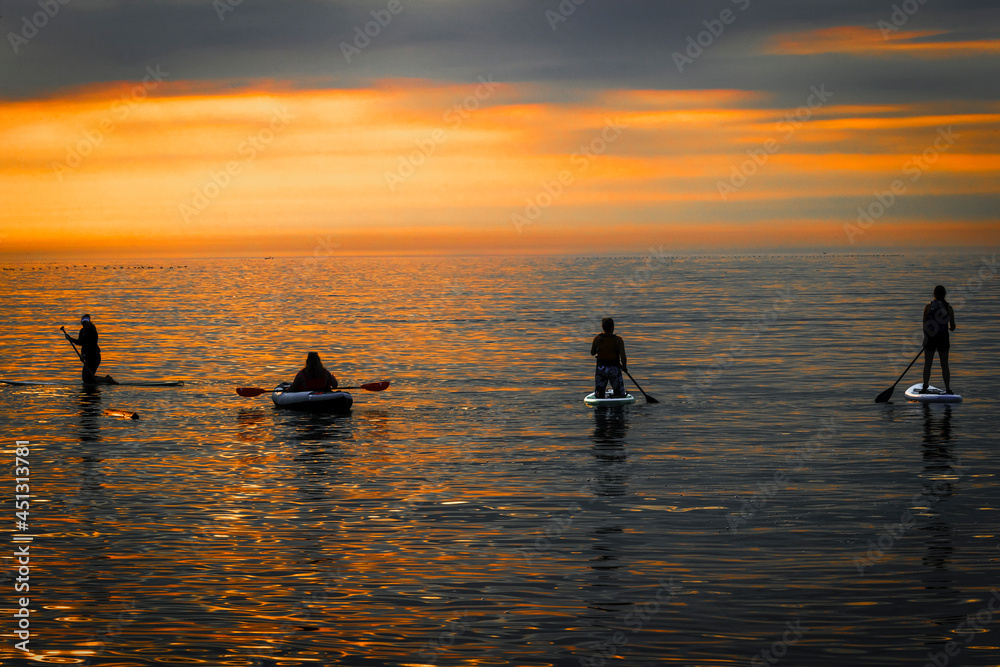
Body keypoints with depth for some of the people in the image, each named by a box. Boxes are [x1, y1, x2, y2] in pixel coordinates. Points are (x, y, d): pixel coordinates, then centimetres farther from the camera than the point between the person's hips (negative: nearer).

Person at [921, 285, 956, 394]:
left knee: (927, 364, 9)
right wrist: (950, 327, 26)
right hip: (943, 337, 1)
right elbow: (952, 327, 1)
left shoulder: (928, 307, -7)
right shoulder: (949, 308, -4)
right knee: (944, 364, 11)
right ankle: (948, 389, 11)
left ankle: (925, 388, 9)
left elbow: (924, 325, -3)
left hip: (930, 337, -1)